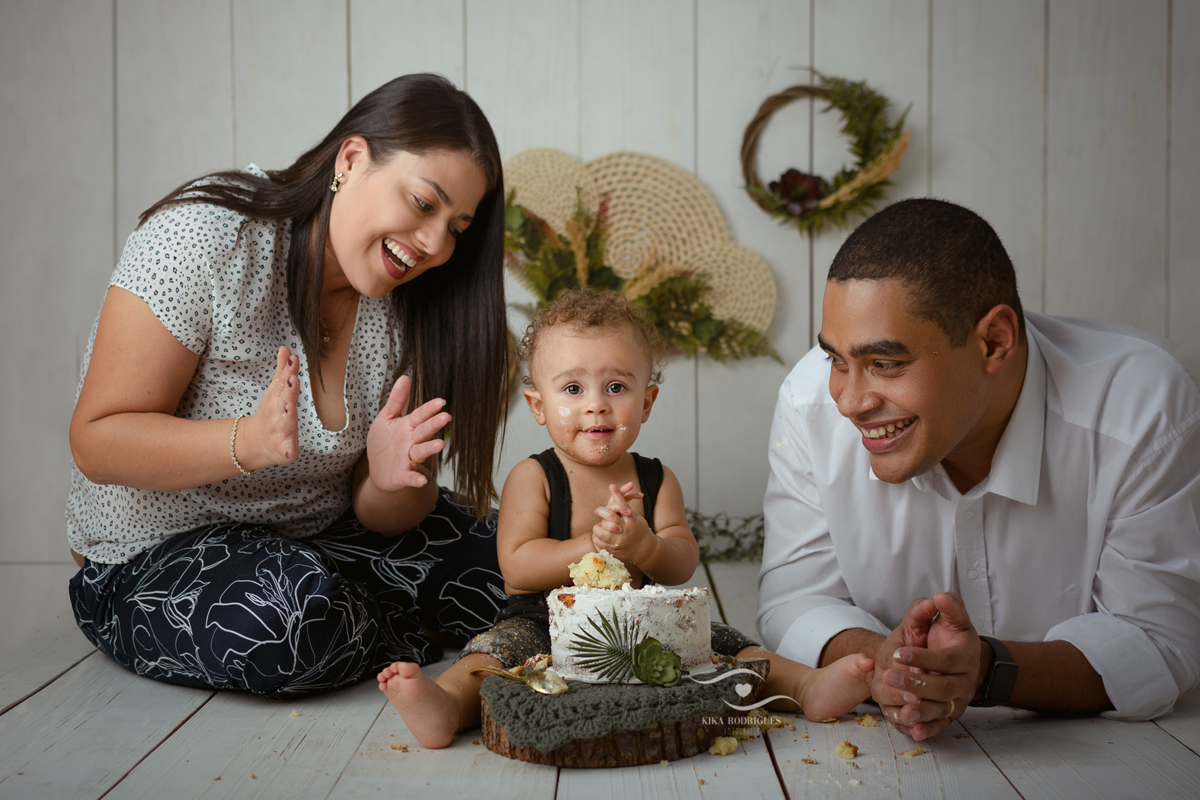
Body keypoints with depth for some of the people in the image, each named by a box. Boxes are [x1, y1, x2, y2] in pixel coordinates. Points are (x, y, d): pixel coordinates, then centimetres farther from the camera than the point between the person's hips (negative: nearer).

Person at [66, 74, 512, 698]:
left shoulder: (403, 306, -4)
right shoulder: (204, 238, -21)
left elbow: (379, 515, -3)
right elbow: (97, 441, -21)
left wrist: (391, 480, -28)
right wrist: (249, 443, -38)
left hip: (317, 541, 5)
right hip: (154, 554, -5)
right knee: (295, 612, -35)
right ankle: (421, 638, -6)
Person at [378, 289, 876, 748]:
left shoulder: (657, 480, 7)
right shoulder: (532, 478, -3)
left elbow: (683, 565, -3)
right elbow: (517, 567, -13)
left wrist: (642, 546, -27)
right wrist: (595, 546, -25)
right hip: (545, 625, -4)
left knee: (717, 644, -12)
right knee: (502, 647, -31)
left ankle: (806, 686, -14)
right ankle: (447, 705, -55)